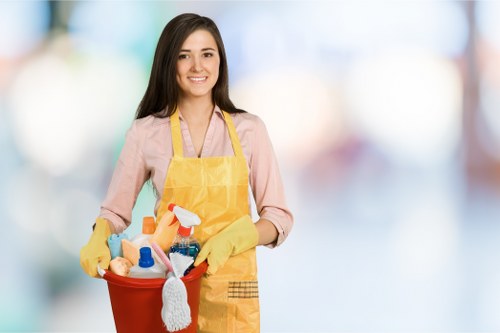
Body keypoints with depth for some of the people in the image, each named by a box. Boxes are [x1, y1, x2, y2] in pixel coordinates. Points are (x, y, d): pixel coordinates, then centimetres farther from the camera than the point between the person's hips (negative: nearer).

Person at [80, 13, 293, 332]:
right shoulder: (146, 132, -2)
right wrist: (98, 238, -17)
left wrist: (230, 240, -19)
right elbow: (116, 210, 5)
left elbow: (279, 217, -2)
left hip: (231, 283, 0)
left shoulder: (249, 129, -1)